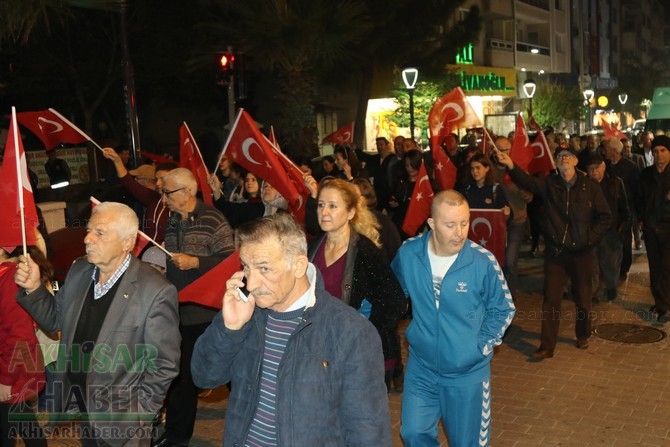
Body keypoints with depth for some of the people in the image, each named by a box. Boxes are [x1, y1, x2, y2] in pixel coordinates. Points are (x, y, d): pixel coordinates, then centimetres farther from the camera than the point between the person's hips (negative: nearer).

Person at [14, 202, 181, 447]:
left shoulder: (156, 291, -23)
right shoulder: (78, 271, -3)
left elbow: (164, 364, -17)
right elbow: (56, 320, 8)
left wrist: (135, 414, -14)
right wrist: (34, 288, -7)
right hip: (80, 408, 6)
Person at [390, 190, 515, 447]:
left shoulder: (483, 262, -19)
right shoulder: (408, 254, -13)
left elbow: (503, 310, -2)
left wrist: (482, 345, -7)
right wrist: (413, 331, 7)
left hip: (468, 371, -2)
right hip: (421, 368, 2)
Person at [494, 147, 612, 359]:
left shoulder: (590, 187, -2)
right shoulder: (549, 184, 0)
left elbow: (605, 217, 3)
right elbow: (528, 182, -20)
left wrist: (591, 237, -8)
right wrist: (511, 166, -37)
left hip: (582, 252, 0)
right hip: (555, 251, 1)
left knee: (583, 298, 13)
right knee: (551, 299, 1)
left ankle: (583, 336, 37)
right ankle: (546, 346, 5)